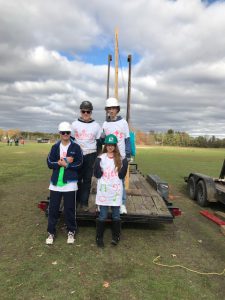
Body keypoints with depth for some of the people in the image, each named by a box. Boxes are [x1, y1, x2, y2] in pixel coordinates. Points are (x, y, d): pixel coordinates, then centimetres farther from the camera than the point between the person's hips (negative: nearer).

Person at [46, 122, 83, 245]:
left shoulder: (76, 147, -2)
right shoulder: (55, 147, 6)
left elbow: (79, 164, -7)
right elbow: (49, 163, 0)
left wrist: (65, 164, -14)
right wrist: (61, 162, -14)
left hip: (70, 182, -2)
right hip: (55, 182, 3)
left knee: (69, 209, 6)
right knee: (53, 208, 8)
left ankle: (71, 232, 24)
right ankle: (51, 232, 23)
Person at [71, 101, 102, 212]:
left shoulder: (96, 126, 4)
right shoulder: (74, 124, 4)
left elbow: (99, 142, 8)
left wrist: (98, 158, 4)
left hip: (90, 155, 0)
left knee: (87, 179, 4)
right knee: (77, 178, 4)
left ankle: (84, 202, 13)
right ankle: (76, 200, 18)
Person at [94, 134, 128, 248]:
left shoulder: (120, 159, 2)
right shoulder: (100, 158, 0)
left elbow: (121, 176, -2)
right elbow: (97, 175, -4)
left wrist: (125, 165, -14)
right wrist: (97, 163, -18)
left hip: (116, 190, 1)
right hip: (103, 190, -1)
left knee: (116, 215, 9)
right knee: (102, 216, 5)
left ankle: (115, 237, 25)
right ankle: (99, 238, 19)